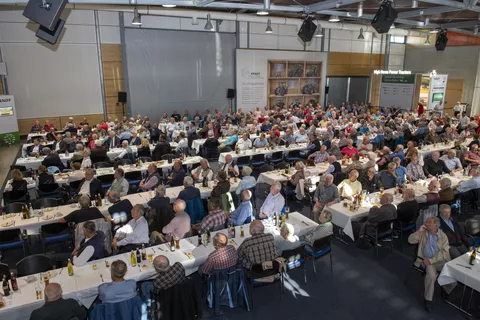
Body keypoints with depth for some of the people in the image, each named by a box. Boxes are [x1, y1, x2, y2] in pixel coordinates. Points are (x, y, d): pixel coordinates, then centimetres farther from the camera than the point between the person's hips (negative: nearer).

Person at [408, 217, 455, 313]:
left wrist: (431, 260, -18)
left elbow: (444, 252, -8)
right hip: (426, 260, -1)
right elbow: (410, 240, -5)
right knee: (432, 275, -29)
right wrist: (419, 231, -15)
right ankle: (428, 299, -15)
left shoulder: (443, 236, -1)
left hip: (440, 260, 1)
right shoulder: (422, 233, 3)